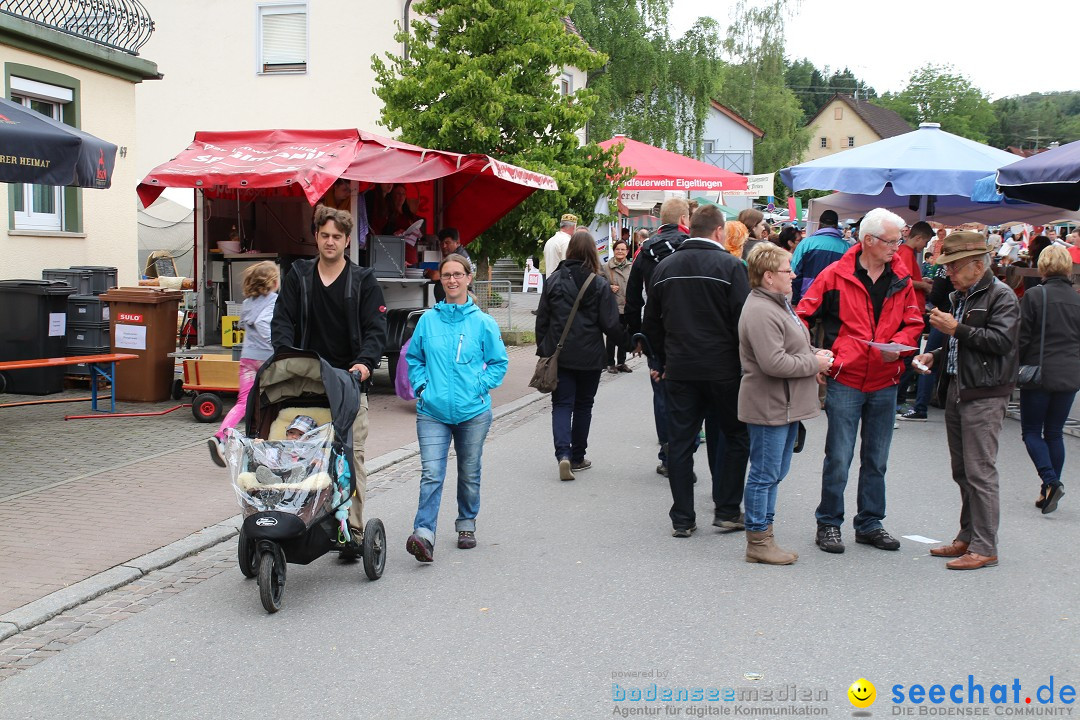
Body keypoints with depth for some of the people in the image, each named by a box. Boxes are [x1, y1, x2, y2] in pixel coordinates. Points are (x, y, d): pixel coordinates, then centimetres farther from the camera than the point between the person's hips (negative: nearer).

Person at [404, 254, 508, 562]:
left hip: (473, 412, 0)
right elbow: (413, 357, 16)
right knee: (431, 474, -12)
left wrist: (479, 387, -7)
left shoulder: (483, 322, -1)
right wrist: (421, 385, 1)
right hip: (433, 411, 0)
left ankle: (466, 525, 33)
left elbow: (498, 362, 6)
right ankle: (424, 535, -18)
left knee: (469, 473, 14)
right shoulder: (428, 320, 4)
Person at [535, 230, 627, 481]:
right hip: (589, 357, -1)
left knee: (561, 404, 4)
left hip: (559, 355, 1)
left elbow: (542, 319, 3)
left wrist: (542, 349, 13)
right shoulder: (599, 284, -8)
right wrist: (628, 341, 8)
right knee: (583, 405, 14)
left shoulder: (553, 280, -1)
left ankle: (563, 453, -16)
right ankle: (577, 457, 21)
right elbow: (611, 324, -8)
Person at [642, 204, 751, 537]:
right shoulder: (729, 265, -8)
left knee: (680, 442, 7)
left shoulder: (665, 267, 7)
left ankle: (682, 519, 10)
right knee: (736, 437, 11)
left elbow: (651, 323, 12)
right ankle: (727, 511, 12)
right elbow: (743, 320, -12)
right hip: (723, 369, -4)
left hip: (679, 370, 4)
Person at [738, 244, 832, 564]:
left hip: (786, 406, 11)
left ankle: (763, 533, 26)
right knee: (764, 475, -2)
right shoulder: (760, 312, -21)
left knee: (774, 474, 16)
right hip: (769, 408, -11)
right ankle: (758, 541, 7)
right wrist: (814, 363, -15)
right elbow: (774, 363, -27)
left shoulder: (778, 304, 15)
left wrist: (814, 356, 7)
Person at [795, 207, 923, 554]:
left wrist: (898, 344, -10)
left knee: (876, 460, 13)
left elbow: (913, 323, 10)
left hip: (884, 382, 4)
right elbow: (804, 316, -4)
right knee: (838, 458, 0)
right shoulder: (836, 275, -8)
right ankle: (829, 523, 14)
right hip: (845, 380, -4)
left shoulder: (901, 278, 4)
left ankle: (870, 524, 25)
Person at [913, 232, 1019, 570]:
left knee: (980, 471, -8)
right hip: (956, 390, 9)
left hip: (984, 394, -9)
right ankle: (967, 538, 22)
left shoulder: (1001, 296, -8)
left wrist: (957, 329, -18)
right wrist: (935, 356, 13)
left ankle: (984, 547, -3)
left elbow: (1001, 341, -21)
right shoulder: (961, 296, 18)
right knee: (962, 470, 13)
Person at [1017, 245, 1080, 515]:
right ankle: (1050, 490, 14)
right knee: (1054, 433, 13)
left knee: (1031, 431, 6)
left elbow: (1022, 338, -9)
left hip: (1040, 374, -4)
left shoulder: (1034, 296, -11)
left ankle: (1050, 481, -14)